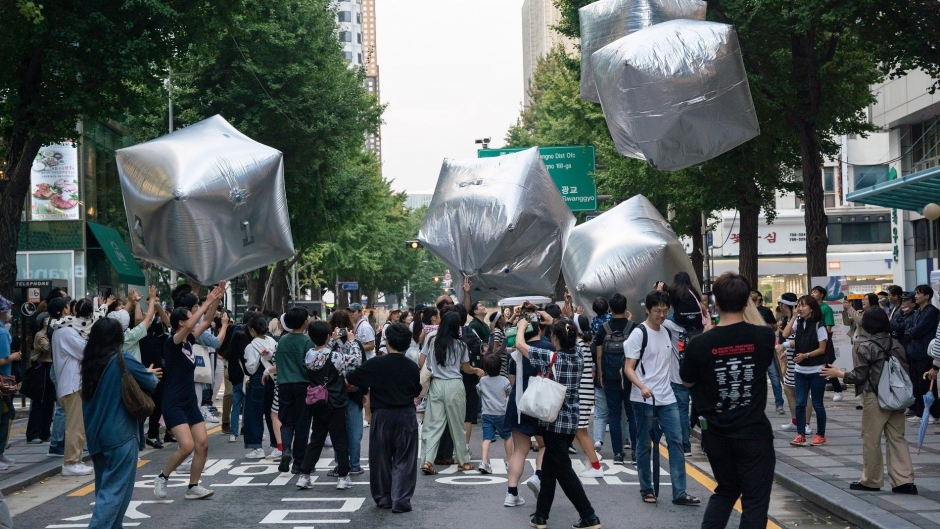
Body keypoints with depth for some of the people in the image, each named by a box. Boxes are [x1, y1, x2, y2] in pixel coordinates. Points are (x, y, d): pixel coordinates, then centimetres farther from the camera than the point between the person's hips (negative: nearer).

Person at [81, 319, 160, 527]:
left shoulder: (90, 362, 7)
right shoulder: (124, 360, -12)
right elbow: (152, 383, -6)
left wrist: (144, 374, 14)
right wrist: (150, 374, 19)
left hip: (96, 434, 7)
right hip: (119, 434, -7)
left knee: (105, 487, 16)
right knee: (115, 490, -5)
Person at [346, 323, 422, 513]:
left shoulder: (376, 364, -9)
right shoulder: (412, 367, -3)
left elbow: (349, 379, -1)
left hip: (382, 415, -1)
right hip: (406, 415, 1)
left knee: (381, 458, 12)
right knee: (404, 460, 4)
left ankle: (383, 498, 19)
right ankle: (401, 500, -2)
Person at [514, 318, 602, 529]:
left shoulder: (550, 357, -15)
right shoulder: (578, 356, -1)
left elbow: (520, 344, -5)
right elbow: (572, 340, 23)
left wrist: (522, 326, 13)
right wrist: (557, 322, 28)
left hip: (553, 422, -7)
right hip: (571, 421, 7)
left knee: (564, 471, -1)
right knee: (548, 468, 15)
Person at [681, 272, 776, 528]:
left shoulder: (699, 344, -12)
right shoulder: (764, 337, -11)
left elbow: (687, 382, 5)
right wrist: (748, 308, 23)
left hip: (716, 433, 2)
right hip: (754, 431, -2)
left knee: (725, 490, 23)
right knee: (755, 498, 7)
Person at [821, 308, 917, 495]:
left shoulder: (865, 347, -11)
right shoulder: (896, 344, 5)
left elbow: (859, 376, -10)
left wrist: (838, 373, 3)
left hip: (875, 397, -5)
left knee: (871, 439, 6)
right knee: (897, 438, 7)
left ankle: (871, 480, 14)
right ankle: (904, 480, 1)